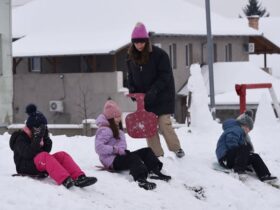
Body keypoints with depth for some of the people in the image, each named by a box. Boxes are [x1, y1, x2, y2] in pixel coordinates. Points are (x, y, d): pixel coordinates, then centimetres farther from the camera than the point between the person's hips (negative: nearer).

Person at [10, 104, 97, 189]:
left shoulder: (39, 136, 16)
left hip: (40, 165, 7)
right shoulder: (21, 139, -8)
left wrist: (46, 138, -3)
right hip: (25, 167, -7)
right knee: (44, 156, -37)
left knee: (62, 155, -15)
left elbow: (47, 150, 11)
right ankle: (65, 180, -59)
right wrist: (37, 138, -27)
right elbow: (28, 154, -23)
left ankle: (79, 177, -37)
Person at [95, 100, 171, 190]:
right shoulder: (105, 130, -13)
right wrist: (116, 149, -24)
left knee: (146, 151, 3)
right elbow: (99, 147, -23)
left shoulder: (117, 128, 20)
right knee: (133, 158, -37)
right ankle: (141, 179, -62)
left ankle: (154, 171, -18)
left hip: (120, 156, 11)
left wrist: (124, 151, 8)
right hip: (112, 161, -11)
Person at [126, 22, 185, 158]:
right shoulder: (131, 57, 4)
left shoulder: (158, 54, -13)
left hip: (162, 97, -5)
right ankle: (157, 154, 13)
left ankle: (176, 148, 11)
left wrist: (154, 91, -24)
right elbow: (131, 76, 15)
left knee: (164, 124, -9)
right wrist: (132, 90, -3)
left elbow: (165, 76, -14)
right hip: (143, 98, 5)